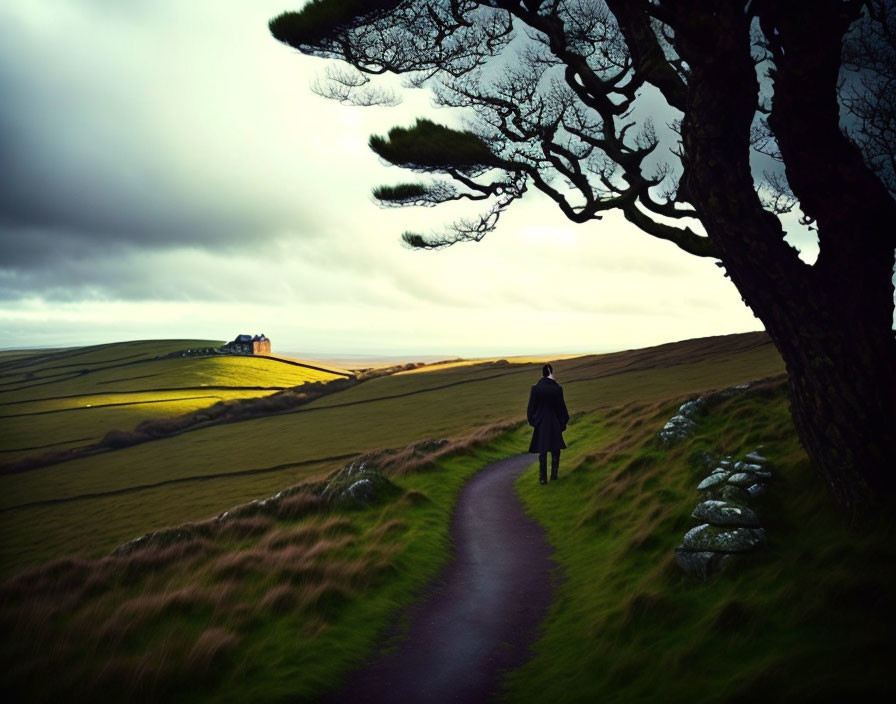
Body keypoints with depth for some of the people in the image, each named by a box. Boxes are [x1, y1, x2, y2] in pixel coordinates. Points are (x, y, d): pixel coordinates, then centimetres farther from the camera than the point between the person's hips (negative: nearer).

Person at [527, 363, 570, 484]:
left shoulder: (535, 388, -10)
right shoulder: (557, 389, -11)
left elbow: (531, 407, -4)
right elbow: (561, 407, -5)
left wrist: (532, 421, 11)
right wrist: (563, 423, 7)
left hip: (540, 424, 0)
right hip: (554, 423, 0)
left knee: (542, 451, 7)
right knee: (555, 450, 17)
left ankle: (543, 478, 4)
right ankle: (554, 474, 17)